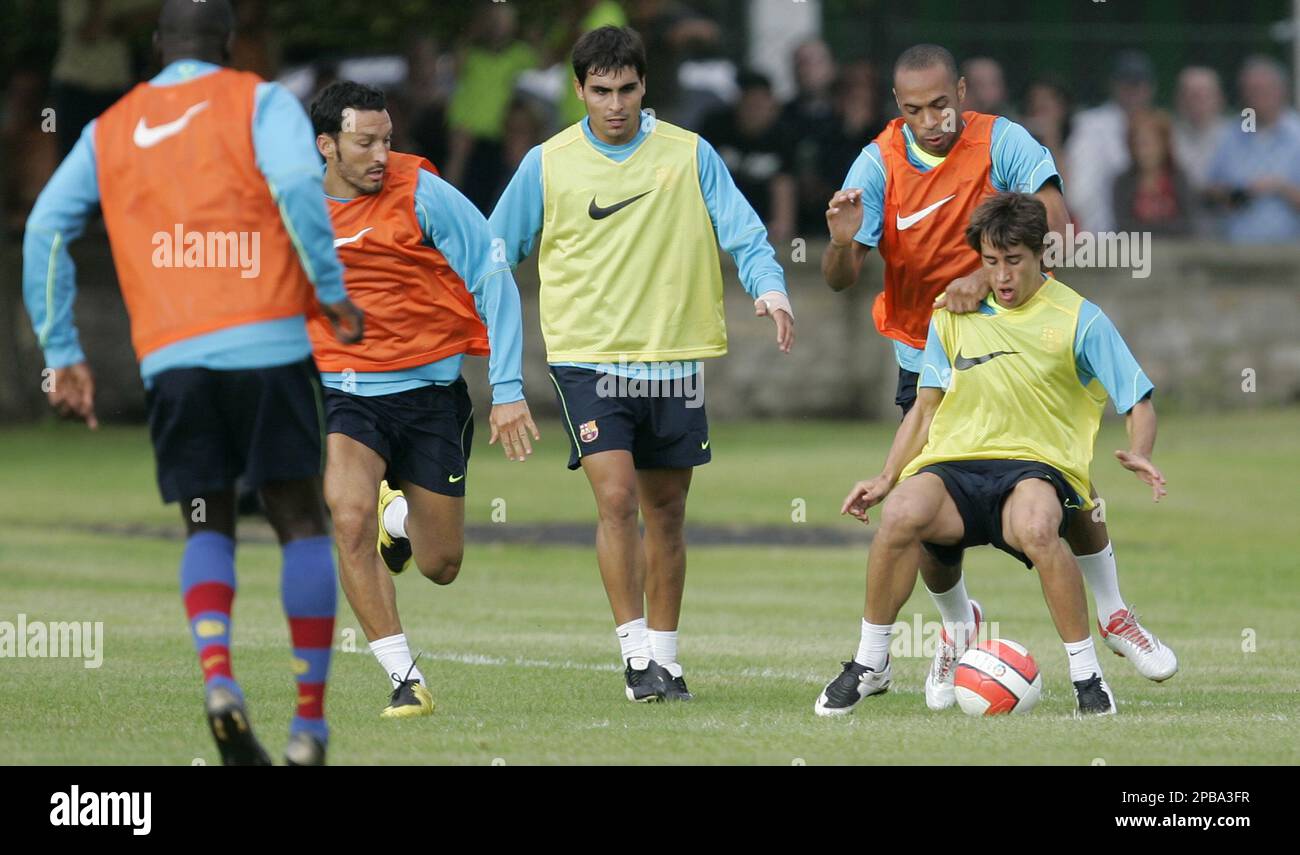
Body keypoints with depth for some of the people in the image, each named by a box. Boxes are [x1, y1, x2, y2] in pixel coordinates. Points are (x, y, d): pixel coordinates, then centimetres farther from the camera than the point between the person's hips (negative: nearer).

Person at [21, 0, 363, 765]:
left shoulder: (109, 133, 17)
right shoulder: (260, 102, 6)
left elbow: (45, 233, 10)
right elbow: (297, 187, -13)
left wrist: (64, 356, 11)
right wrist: (334, 294, -9)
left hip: (170, 357, 3)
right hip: (267, 344, -2)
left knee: (209, 529, 12)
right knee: (301, 523, 8)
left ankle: (218, 675, -16)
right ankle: (311, 720, 3)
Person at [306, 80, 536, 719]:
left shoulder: (420, 193, -9)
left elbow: (493, 278, -5)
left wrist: (507, 390, -9)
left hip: (432, 391, -1)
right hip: (344, 395, 1)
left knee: (440, 566, 5)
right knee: (350, 517, -27)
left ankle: (400, 515, 44)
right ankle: (405, 682, -17)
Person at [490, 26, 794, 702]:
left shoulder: (689, 156, 2)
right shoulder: (548, 165, 1)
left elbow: (744, 235, -2)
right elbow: (496, 254, 9)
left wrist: (769, 289, -20)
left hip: (673, 360, 2)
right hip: (588, 358, -2)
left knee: (666, 513, 9)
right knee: (616, 496, -17)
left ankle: (664, 658, 21)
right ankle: (636, 656, -13)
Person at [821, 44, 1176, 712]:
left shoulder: (1001, 142, -15)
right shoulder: (878, 164, -13)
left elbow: (1053, 219, -27)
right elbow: (840, 280, -16)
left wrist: (988, 276, -41)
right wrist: (842, 242, -39)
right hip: (924, 354, 0)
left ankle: (1114, 615, 23)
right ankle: (957, 625, 23)